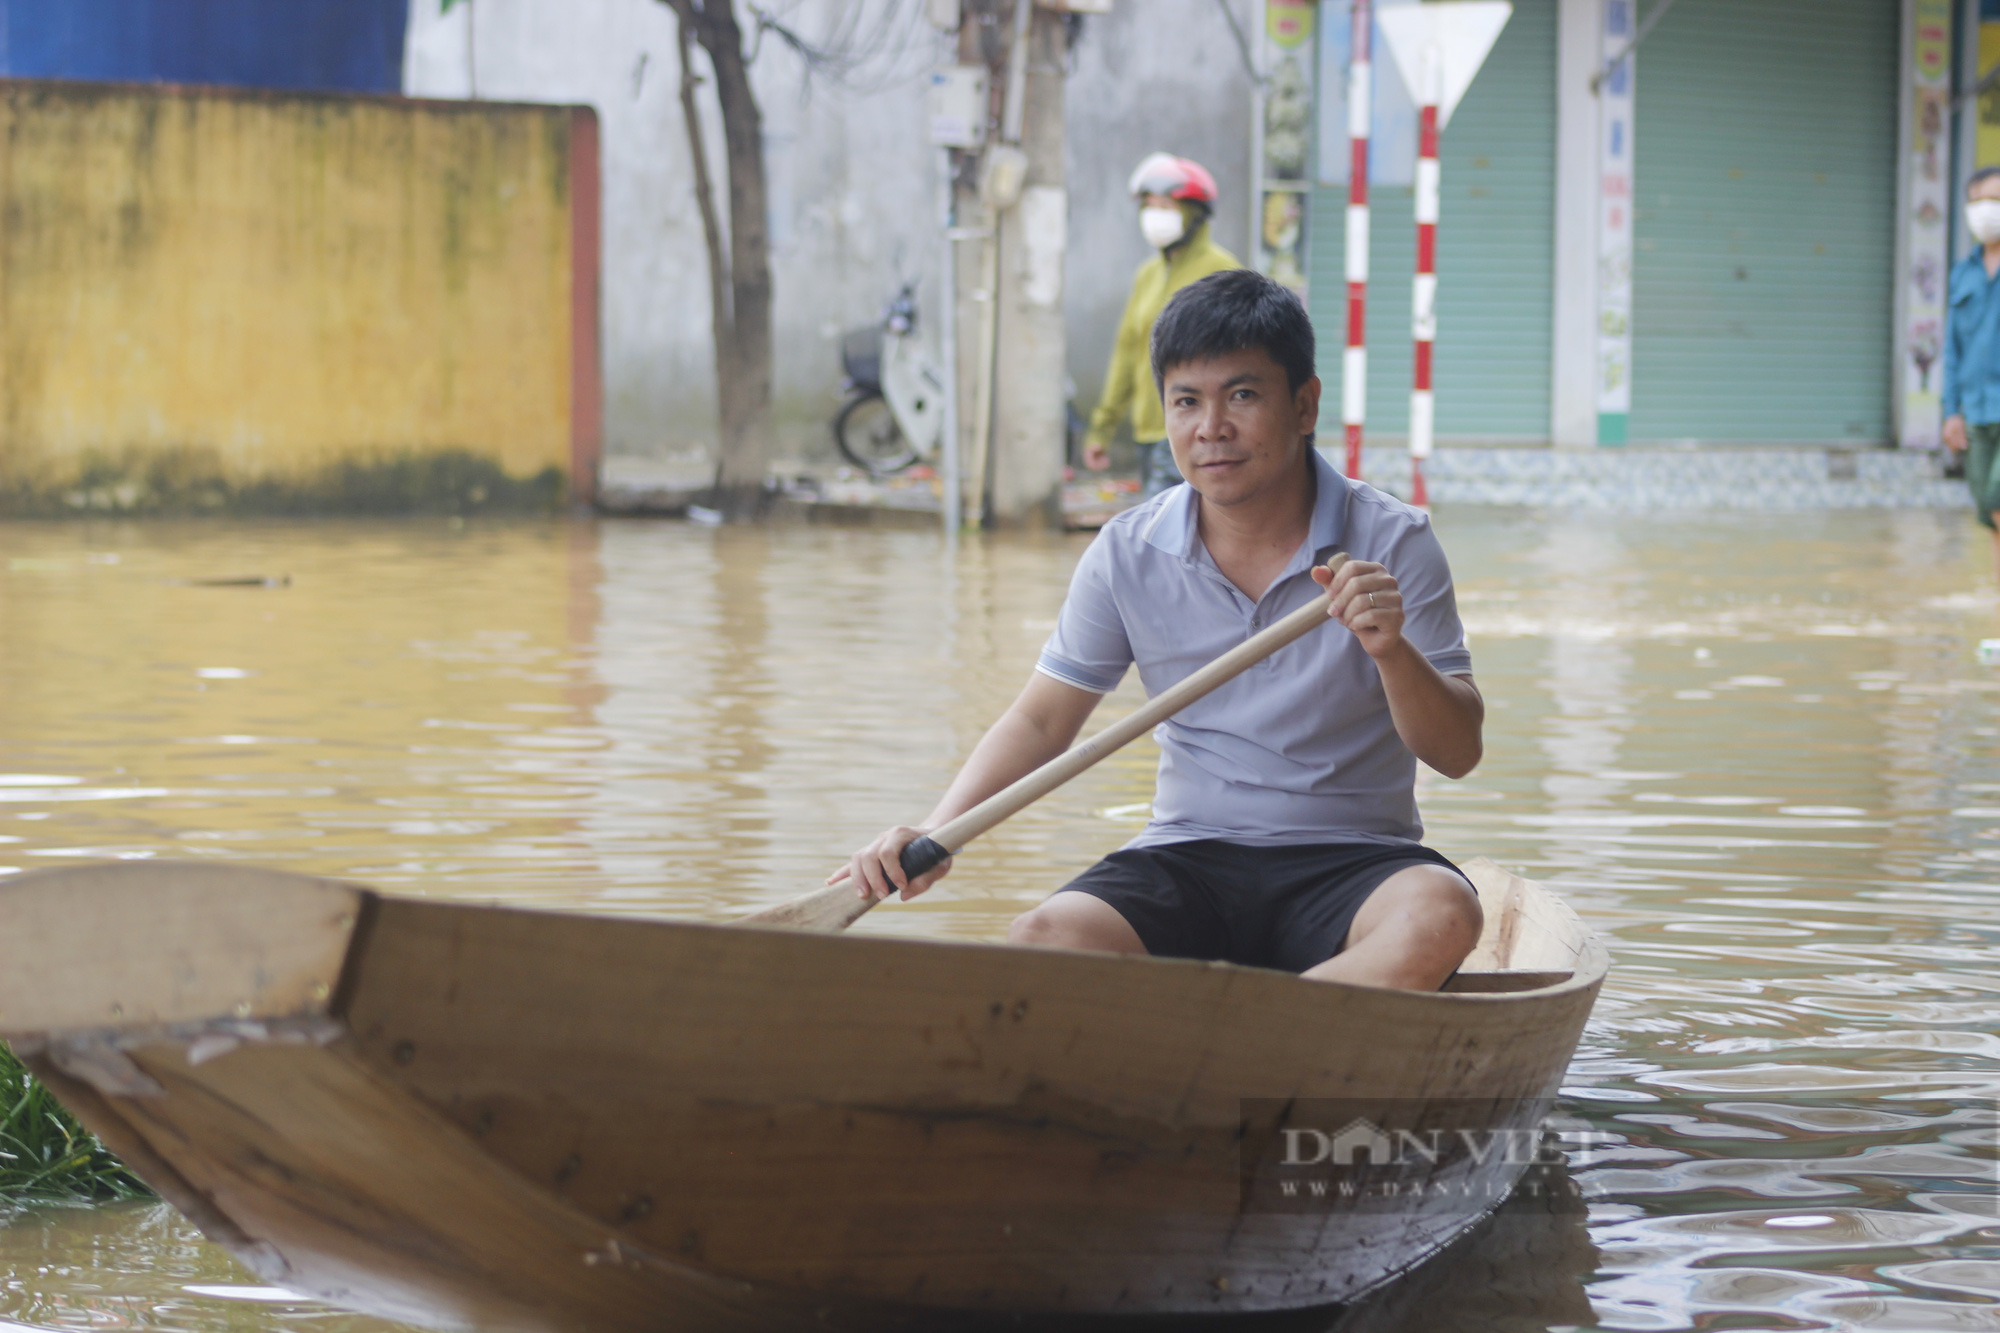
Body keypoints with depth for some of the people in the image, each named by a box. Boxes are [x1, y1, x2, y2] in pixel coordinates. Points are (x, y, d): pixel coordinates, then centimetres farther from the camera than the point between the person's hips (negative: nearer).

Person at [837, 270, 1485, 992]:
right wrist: (934, 835, -7)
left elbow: (1457, 754, -7)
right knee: (1043, 944, -29)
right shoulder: (1129, 554, 2)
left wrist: (1393, 651, -27)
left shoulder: (1393, 544, -4)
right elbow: (1041, 721, 9)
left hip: (1351, 859, -2)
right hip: (1189, 856, 2)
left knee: (1440, 916, -36)